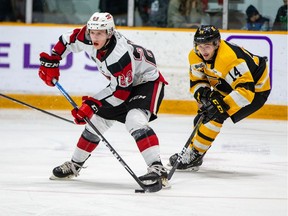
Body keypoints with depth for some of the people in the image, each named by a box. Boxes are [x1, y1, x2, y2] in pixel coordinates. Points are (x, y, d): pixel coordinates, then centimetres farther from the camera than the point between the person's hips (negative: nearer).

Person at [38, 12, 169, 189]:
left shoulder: (119, 56, -36)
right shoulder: (87, 38, -16)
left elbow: (121, 92, -28)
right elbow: (68, 40, 6)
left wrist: (92, 104, -28)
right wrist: (51, 61, 2)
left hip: (147, 82, -9)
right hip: (122, 82, 9)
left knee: (134, 119, -33)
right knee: (97, 119, 12)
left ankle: (157, 169, -43)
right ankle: (75, 165, 30)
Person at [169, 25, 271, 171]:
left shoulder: (230, 58, -38)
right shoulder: (196, 56, -13)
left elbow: (246, 90, -40)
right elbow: (196, 81, 1)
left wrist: (222, 105, -45)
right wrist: (203, 93, -21)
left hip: (255, 89, -8)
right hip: (226, 87, 8)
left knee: (216, 115, -21)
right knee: (203, 115, 4)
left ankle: (195, 154, -14)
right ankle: (191, 152, 21)